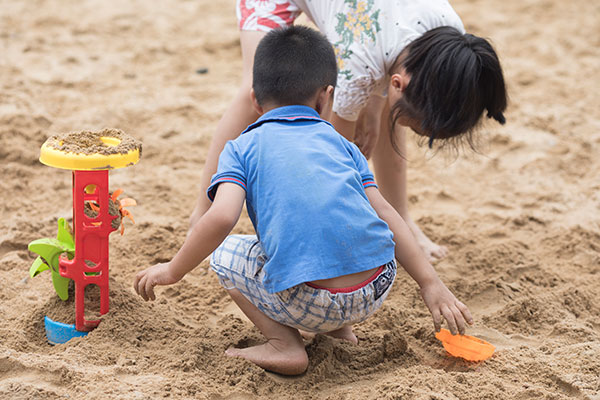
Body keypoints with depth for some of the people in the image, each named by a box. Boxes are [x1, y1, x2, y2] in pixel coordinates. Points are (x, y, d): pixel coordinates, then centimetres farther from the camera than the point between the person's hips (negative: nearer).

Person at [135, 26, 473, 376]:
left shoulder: (241, 149, 10)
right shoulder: (342, 144, 20)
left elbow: (221, 218, -6)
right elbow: (385, 214, 14)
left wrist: (173, 270, 8)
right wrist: (432, 285, 14)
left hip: (307, 303, -4)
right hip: (377, 293, 5)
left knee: (224, 254, 20)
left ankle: (285, 343, 5)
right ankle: (340, 327, 21)